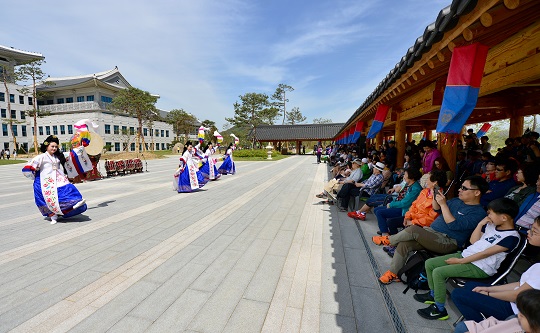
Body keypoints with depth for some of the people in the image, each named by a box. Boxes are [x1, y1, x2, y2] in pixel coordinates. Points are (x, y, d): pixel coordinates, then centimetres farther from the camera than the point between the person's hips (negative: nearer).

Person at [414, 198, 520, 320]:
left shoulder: (512, 237, -16)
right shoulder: (491, 225, 9)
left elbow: (485, 253, -19)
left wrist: (460, 261, -17)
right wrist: (481, 224, 1)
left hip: (480, 268, -9)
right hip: (466, 254, 9)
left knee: (438, 272, -23)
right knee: (429, 263, 2)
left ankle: (439, 310, -5)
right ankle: (433, 294, 22)